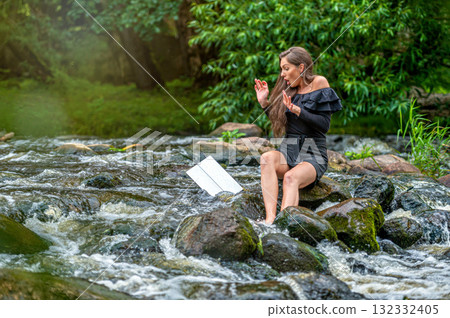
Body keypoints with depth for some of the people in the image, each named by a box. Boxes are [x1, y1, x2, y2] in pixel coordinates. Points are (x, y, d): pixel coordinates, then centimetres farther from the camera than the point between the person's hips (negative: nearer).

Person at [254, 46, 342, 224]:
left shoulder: (319, 83, -2)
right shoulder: (290, 90, 13)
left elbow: (324, 125, -11)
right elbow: (278, 122, 23)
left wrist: (297, 110, -21)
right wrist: (264, 103, 9)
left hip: (313, 155, -4)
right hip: (288, 151, 4)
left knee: (291, 177, -36)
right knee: (267, 158, -30)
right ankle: (270, 219, -45)